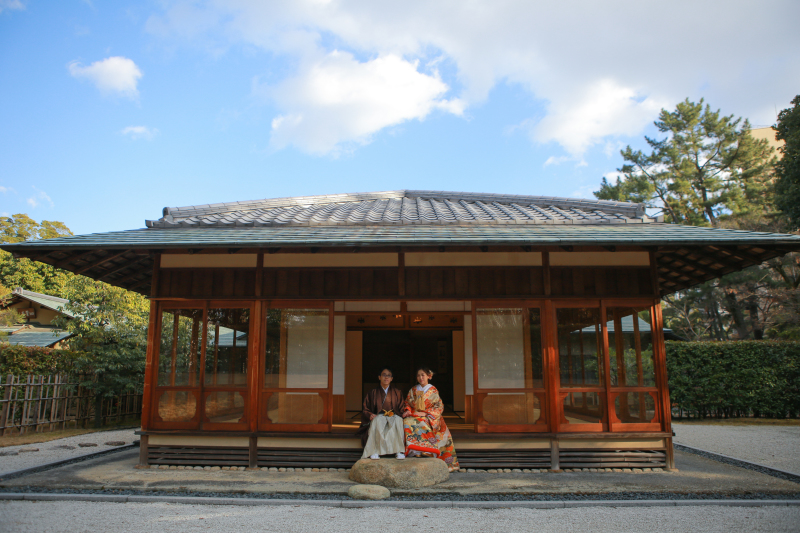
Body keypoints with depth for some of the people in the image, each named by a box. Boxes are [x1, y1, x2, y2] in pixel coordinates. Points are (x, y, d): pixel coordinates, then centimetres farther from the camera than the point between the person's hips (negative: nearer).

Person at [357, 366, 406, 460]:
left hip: (393, 416, 0)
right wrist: (370, 415, -9)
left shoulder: (397, 392, 15)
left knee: (398, 421, -36)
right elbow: (365, 409, 13)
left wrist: (394, 415, -11)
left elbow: (401, 409, 10)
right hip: (379, 416, 0)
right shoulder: (373, 393, 15)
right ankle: (375, 451, -37)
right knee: (377, 421, -38)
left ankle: (398, 451, -36)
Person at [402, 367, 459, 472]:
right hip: (414, 415, 2)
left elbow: (439, 407, 3)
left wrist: (425, 413, -9)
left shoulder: (433, 390, 10)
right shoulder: (413, 390, 18)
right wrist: (407, 410, -6)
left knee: (421, 424, -35)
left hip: (428, 418, -2)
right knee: (406, 422, -31)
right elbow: (407, 403, 18)